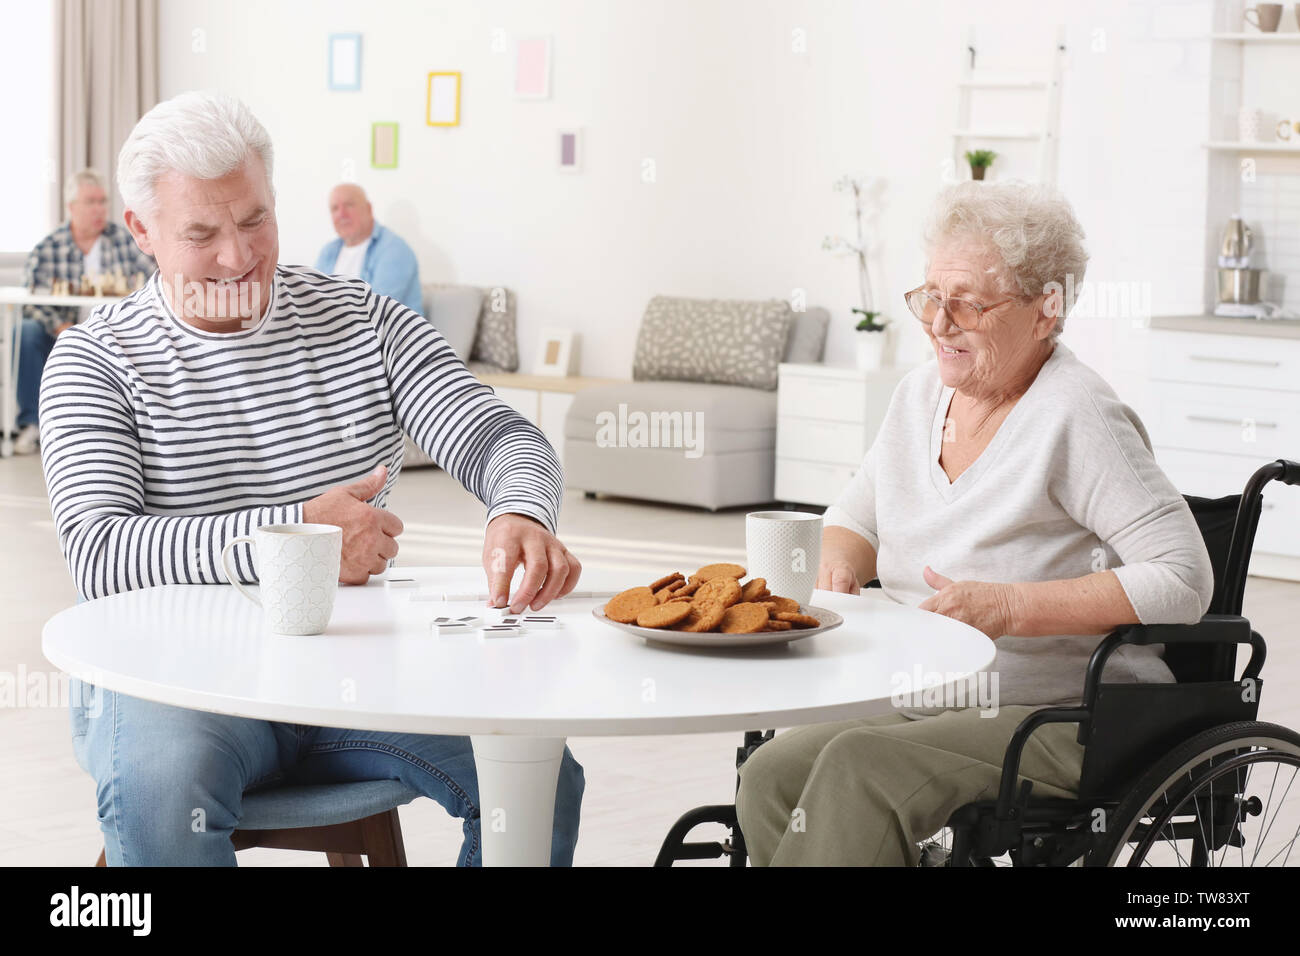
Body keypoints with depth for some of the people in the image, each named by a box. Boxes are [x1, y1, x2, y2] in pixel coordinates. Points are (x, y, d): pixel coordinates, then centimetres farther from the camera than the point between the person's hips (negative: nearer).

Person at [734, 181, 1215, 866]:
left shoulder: (1077, 416, -12)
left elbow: (1183, 581, -18)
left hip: (1068, 718, -7)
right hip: (931, 708, 7)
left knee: (858, 771, -31)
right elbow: (858, 513, 25)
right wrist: (840, 564, 0)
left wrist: (1009, 608, -23)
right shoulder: (921, 393, 10)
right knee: (769, 775, -19)